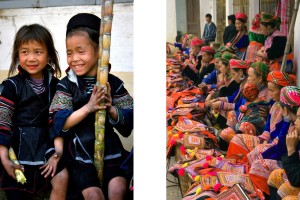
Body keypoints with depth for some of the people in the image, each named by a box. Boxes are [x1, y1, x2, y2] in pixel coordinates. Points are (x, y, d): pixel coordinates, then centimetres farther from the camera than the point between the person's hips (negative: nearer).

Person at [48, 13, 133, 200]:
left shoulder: (113, 83, 0)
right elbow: (59, 123, -13)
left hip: (110, 150, 2)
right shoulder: (66, 85, -4)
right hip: (80, 153, -1)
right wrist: (88, 107, -24)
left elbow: (128, 122, 0)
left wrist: (110, 108, -20)